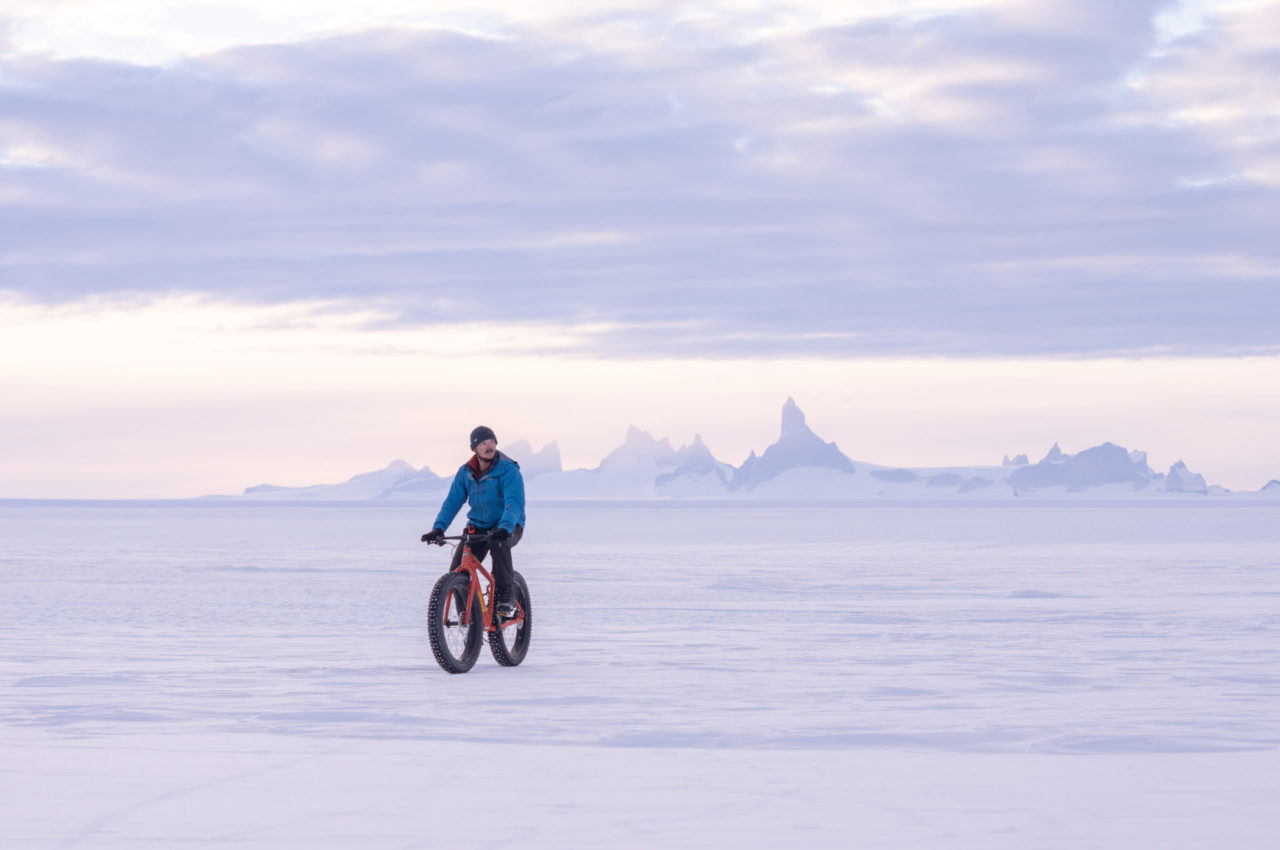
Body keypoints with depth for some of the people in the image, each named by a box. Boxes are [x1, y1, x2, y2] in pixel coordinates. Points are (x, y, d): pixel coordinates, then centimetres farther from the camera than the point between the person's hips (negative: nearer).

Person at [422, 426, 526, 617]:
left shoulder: (508, 470, -16)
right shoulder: (465, 472, -1)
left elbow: (514, 503, -29)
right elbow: (452, 501, -5)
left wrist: (505, 528, -47)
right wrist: (438, 528, -21)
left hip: (507, 527, -4)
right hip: (477, 526, 4)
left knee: (498, 542, -40)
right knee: (457, 572, -14)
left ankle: (506, 597, -26)